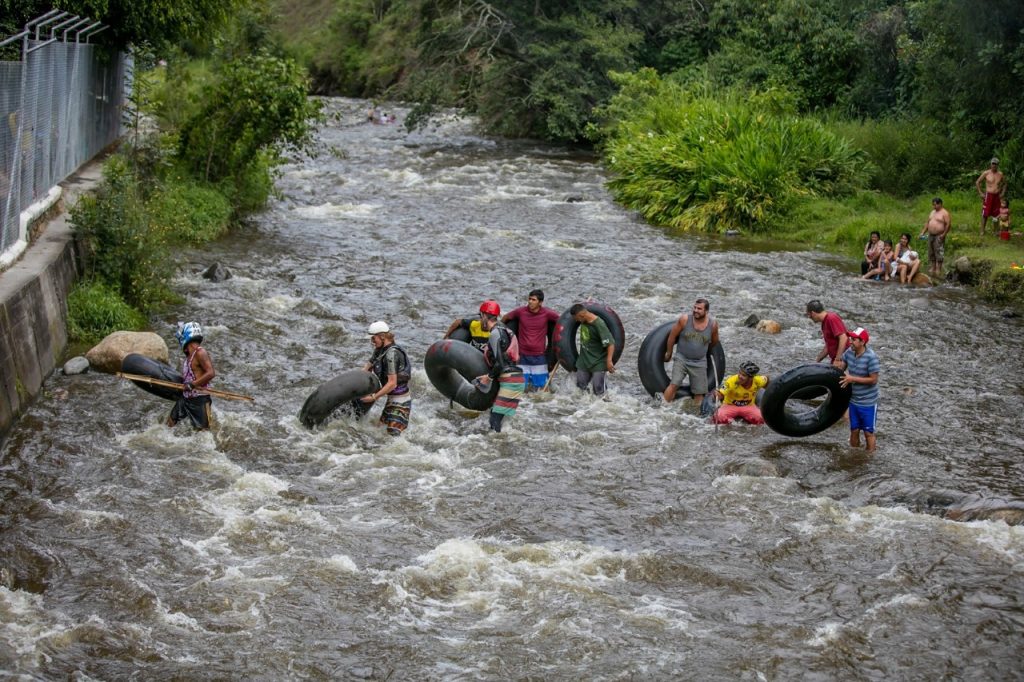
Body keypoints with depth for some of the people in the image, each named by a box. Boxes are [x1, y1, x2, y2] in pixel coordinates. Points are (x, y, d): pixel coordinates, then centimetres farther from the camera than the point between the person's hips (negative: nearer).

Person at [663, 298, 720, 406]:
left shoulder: (713, 324, -8)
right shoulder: (684, 319, -13)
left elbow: (714, 341, 11)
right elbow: (672, 335, -1)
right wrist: (669, 353, 8)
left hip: (699, 363, 2)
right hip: (681, 359, -2)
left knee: (699, 393, 6)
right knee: (674, 385, -20)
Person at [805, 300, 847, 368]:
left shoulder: (831, 319, -15)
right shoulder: (824, 323, 16)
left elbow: (843, 338, -24)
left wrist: (838, 359, -26)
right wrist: (816, 361, 23)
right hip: (835, 360, 10)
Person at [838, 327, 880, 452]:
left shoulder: (871, 357, -24)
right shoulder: (849, 352, -7)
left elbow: (873, 380, -21)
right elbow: (841, 367, 8)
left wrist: (852, 379, -22)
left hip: (868, 403, -5)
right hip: (854, 401, 5)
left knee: (868, 432, 8)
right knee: (854, 431, 16)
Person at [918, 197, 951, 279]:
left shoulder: (944, 213, -7)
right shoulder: (932, 212, 18)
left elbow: (948, 225, -13)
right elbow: (927, 223, 22)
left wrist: (943, 234, -20)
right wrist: (923, 232, 12)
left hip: (939, 237, -8)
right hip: (931, 236, 8)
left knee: (939, 255, -9)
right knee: (931, 255, 9)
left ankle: (938, 272, -11)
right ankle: (931, 271, 13)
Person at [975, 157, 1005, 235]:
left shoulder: (1000, 175, 6)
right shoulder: (986, 173, -3)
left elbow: (1004, 184, 22)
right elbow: (977, 182, 3)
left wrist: (1002, 193, 9)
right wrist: (980, 193, -3)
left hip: (997, 196, 3)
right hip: (988, 195, -3)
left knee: (996, 214, 5)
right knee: (985, 214, -4)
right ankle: (982, 231, 1)